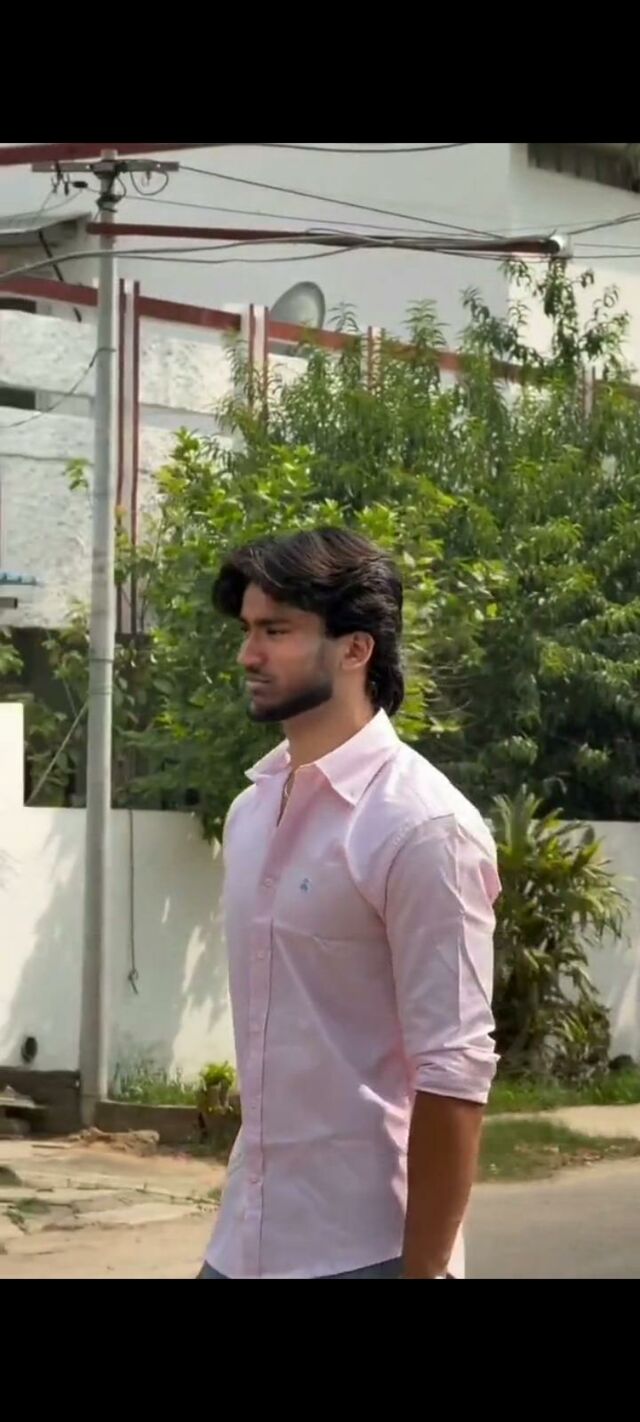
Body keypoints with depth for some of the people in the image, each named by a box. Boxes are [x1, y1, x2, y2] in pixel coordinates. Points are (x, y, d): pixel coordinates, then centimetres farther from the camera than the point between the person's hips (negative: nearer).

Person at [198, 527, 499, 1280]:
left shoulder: (422, 825, -15)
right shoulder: (251, 810, 8)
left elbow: (455, 1075, -16)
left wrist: (425, 1268, -17)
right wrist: (240, 1224, 15)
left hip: (362, 1249, -7)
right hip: (245, 1241, 7)